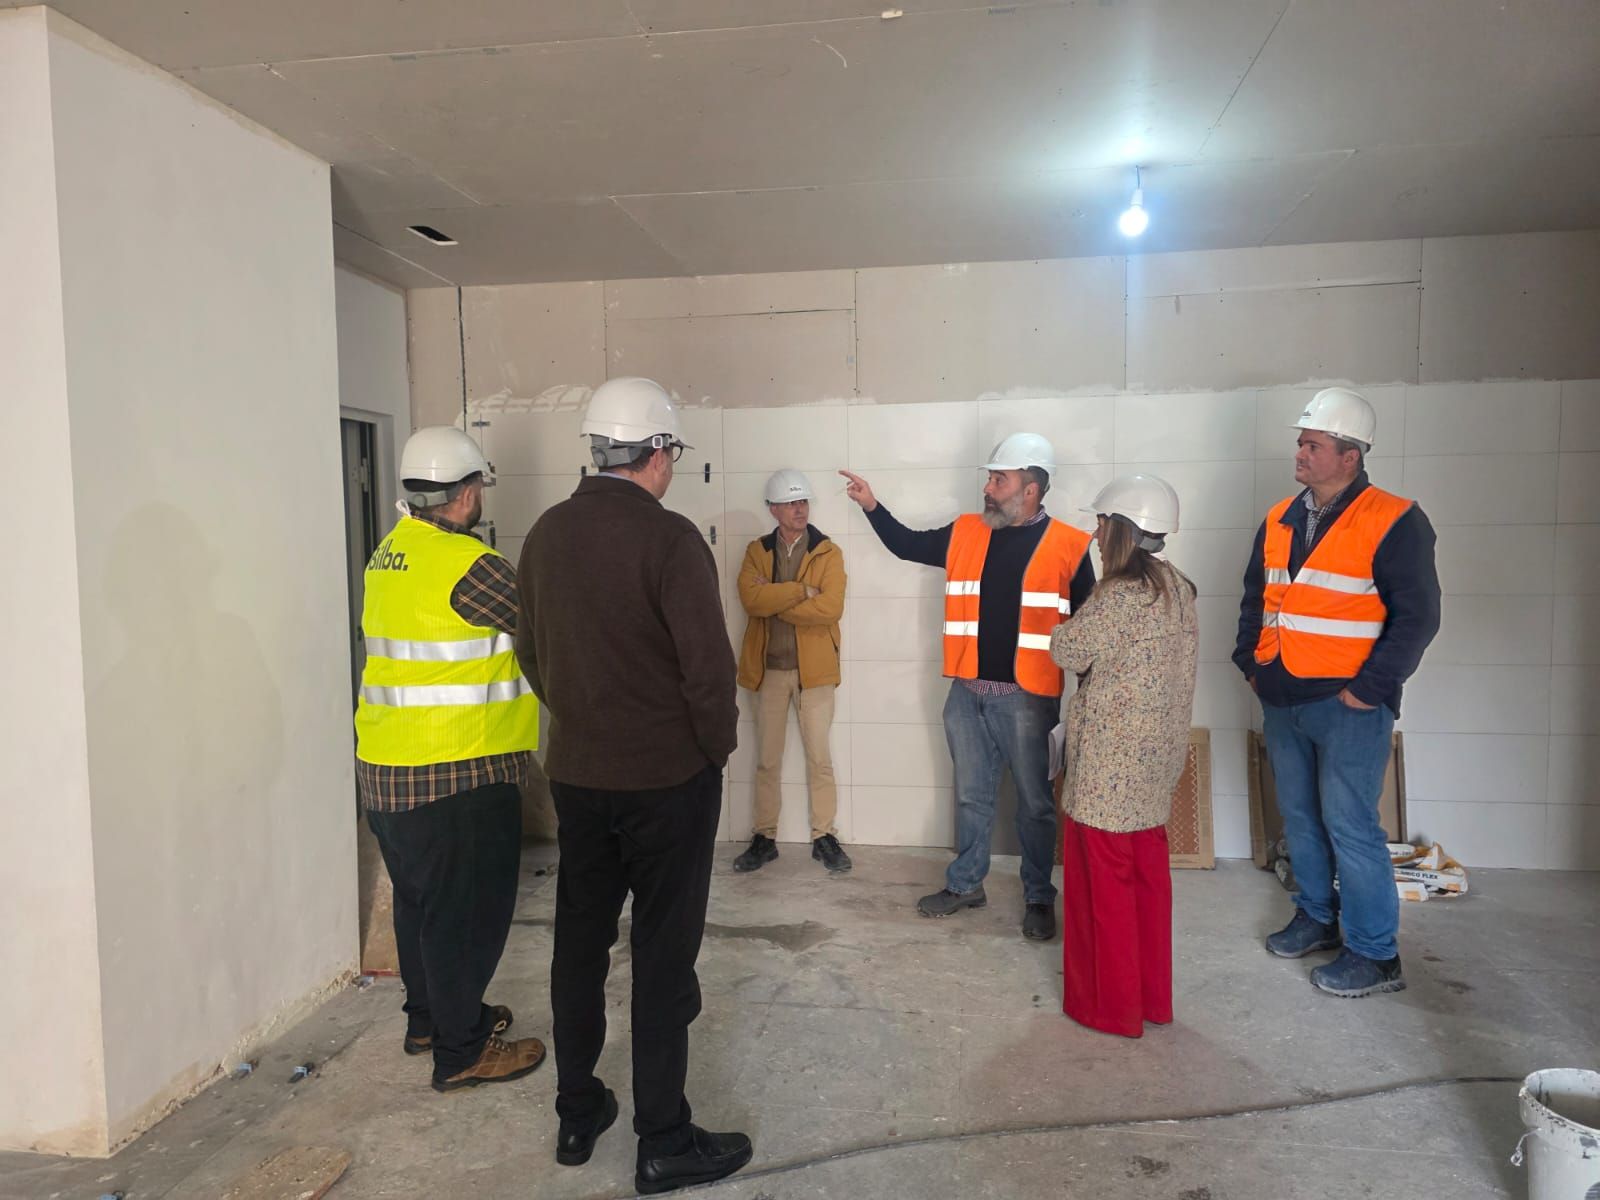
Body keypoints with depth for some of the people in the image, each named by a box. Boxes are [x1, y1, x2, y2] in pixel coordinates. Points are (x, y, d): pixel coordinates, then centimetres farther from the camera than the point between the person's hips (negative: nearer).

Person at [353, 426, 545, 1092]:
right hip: (454, 775, -9)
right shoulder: (467, 563, -20)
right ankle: (460, 1051, 17)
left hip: (385, 767, 9)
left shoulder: (389, 554, 8)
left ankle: (429, 1017, 39)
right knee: (467, 908, 4)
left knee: (421, 898, 22)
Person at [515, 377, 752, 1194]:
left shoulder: (547, 533, 3)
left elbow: (530, 650, 11)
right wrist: (718, 744, -4)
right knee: (663, 954, 5)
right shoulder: (669, 537, -18)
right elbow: (708, 663, -20)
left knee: (579, 941, 17)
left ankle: (577, 1114, 32)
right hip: (666, 775, -6)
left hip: (575, 772, 6)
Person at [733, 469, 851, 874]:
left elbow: (831, 608, -16)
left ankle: (824, 837, 17)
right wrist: (801, 590, -18)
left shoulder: (828, 553, -2)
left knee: (819, 758, 4)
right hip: (769, 669, 2)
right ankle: (764, 838, 21)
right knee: (767, 760, 10)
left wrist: (775, 603, -12)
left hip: (813, 669, -2)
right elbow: (750, 596, -14)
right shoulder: (757, 551, 5)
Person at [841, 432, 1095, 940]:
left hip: (1025, 699, -4)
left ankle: (1039, 898, 25)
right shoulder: (965, 534, 4)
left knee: (1034, 802, 10)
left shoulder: (1067, 546, -7)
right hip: (967, 693, 4)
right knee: (971, 795, 17)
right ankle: (966, 884, 31)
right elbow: (907, 545, 18)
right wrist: (872, 506, 6)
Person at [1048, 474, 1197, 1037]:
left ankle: (1110, 1002, 17)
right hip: (1156, 755, 9)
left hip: (1109, 760, -9)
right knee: (1147, 873, 17)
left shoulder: (1119, 594, -20)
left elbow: (1069, 651, -12)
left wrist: (1066, 626, 6)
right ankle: (1152, 995, 29)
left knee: (1105, 879, 4)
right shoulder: (1176, 589, 7)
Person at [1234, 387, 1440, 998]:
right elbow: (1255, 598, 20)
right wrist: (1250, 661, 10)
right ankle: (1317, 917, 34)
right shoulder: (1279, 520, 9)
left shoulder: (1393, 522, -11)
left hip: (1347, 705, -7)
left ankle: (1375, 954, 11)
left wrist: (1369, 687, -15)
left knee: (1348, 825, -4)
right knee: (1299, 817, 16)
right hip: (1282, 702, 7)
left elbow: (1416, 616, -13)